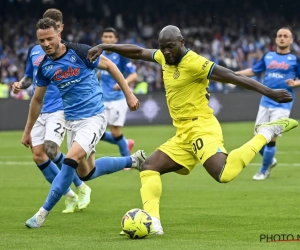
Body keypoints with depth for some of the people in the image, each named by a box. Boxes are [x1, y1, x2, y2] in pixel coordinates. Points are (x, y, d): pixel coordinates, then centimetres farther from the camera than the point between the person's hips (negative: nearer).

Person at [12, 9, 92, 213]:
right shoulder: (34, 51, 11)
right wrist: (20, 84, 2)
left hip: (59, 109, -5)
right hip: (38, 111, 5)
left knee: (51, 149, -22)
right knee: (38, 155, -2)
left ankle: (81, 187, 0)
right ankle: (70, 195, 12)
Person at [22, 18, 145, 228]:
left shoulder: (79, 52, -15)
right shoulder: (45, 66, 1)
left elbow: (109, 65, -3)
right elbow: (38, 99, 14)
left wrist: (128, 94, -4)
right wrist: (27, 130, 18)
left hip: (94, 118, -7)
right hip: (72, 121, 7)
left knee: (71, 160, -23)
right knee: (85, 173, 13)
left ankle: (44, 211, -14)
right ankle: (132, 160, 34)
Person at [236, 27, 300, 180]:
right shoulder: (268, 57, 9)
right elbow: (253, 71, 19)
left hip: (282, 105, -4)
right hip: (265, 103, 4)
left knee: (271, 138, -9)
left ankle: (264, 170, 8)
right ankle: (270, 161, 33)